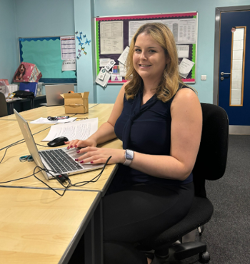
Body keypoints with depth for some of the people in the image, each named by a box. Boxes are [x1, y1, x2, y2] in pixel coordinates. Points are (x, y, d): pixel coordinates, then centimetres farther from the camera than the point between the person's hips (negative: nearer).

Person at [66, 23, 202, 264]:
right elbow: (112, 125, 22)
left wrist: (123, 155, -26)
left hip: (166, 190, -6)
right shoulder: (129, 89, 5)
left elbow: (182, 167, -18)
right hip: (127, 180, 7)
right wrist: (92, 140, 0)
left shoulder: (183, 97, -16)